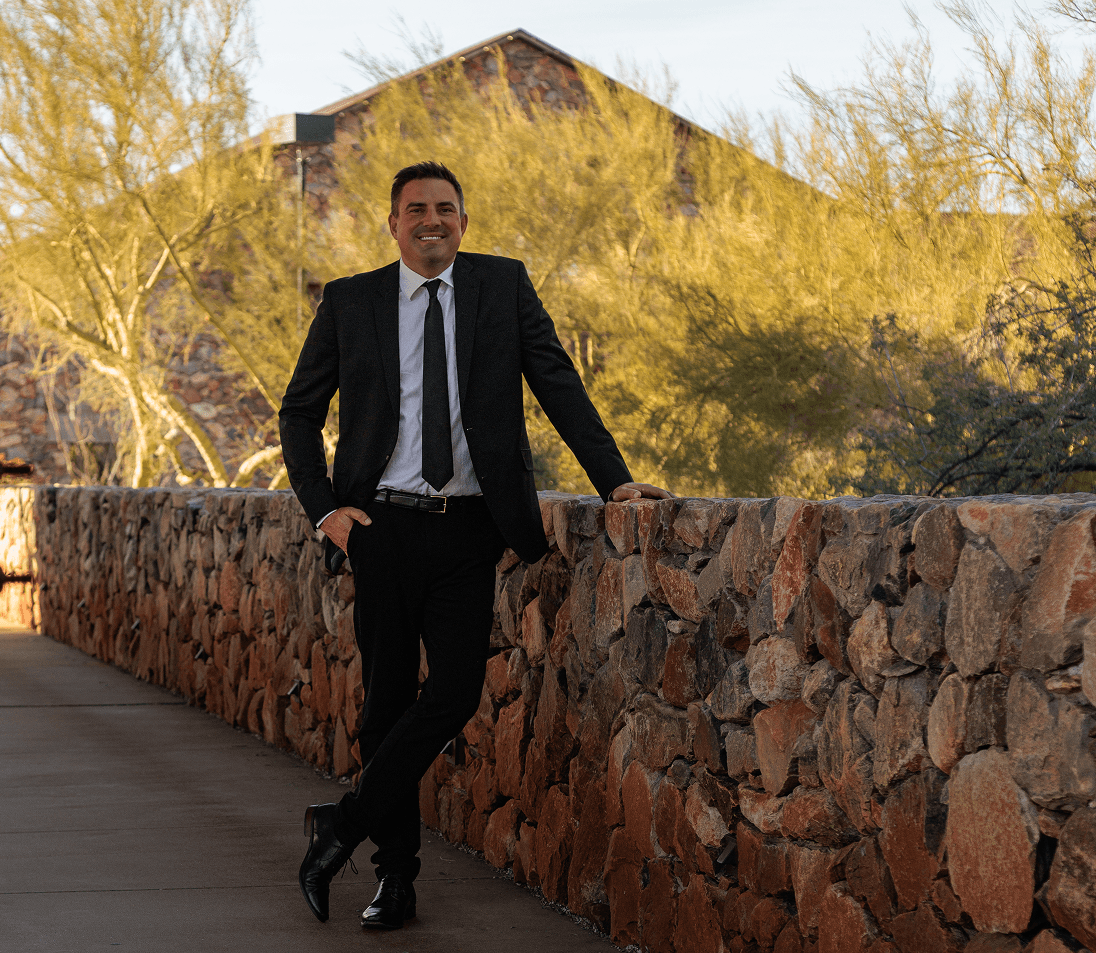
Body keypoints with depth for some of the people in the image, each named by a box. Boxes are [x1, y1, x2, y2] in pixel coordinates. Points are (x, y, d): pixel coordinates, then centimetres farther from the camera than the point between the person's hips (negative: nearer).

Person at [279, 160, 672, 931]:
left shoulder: (503, 286, 6)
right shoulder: (350, 302, 5)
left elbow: (559, 386, 4)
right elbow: (299, 412, 12)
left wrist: (615, 479, -6)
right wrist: (323, 507, 0)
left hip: (467, 527, 0)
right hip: (383, 523, 0)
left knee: (457, 690, -11)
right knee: (389, 695, 4)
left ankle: (344, 825, 4)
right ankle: (396, 875, 14)